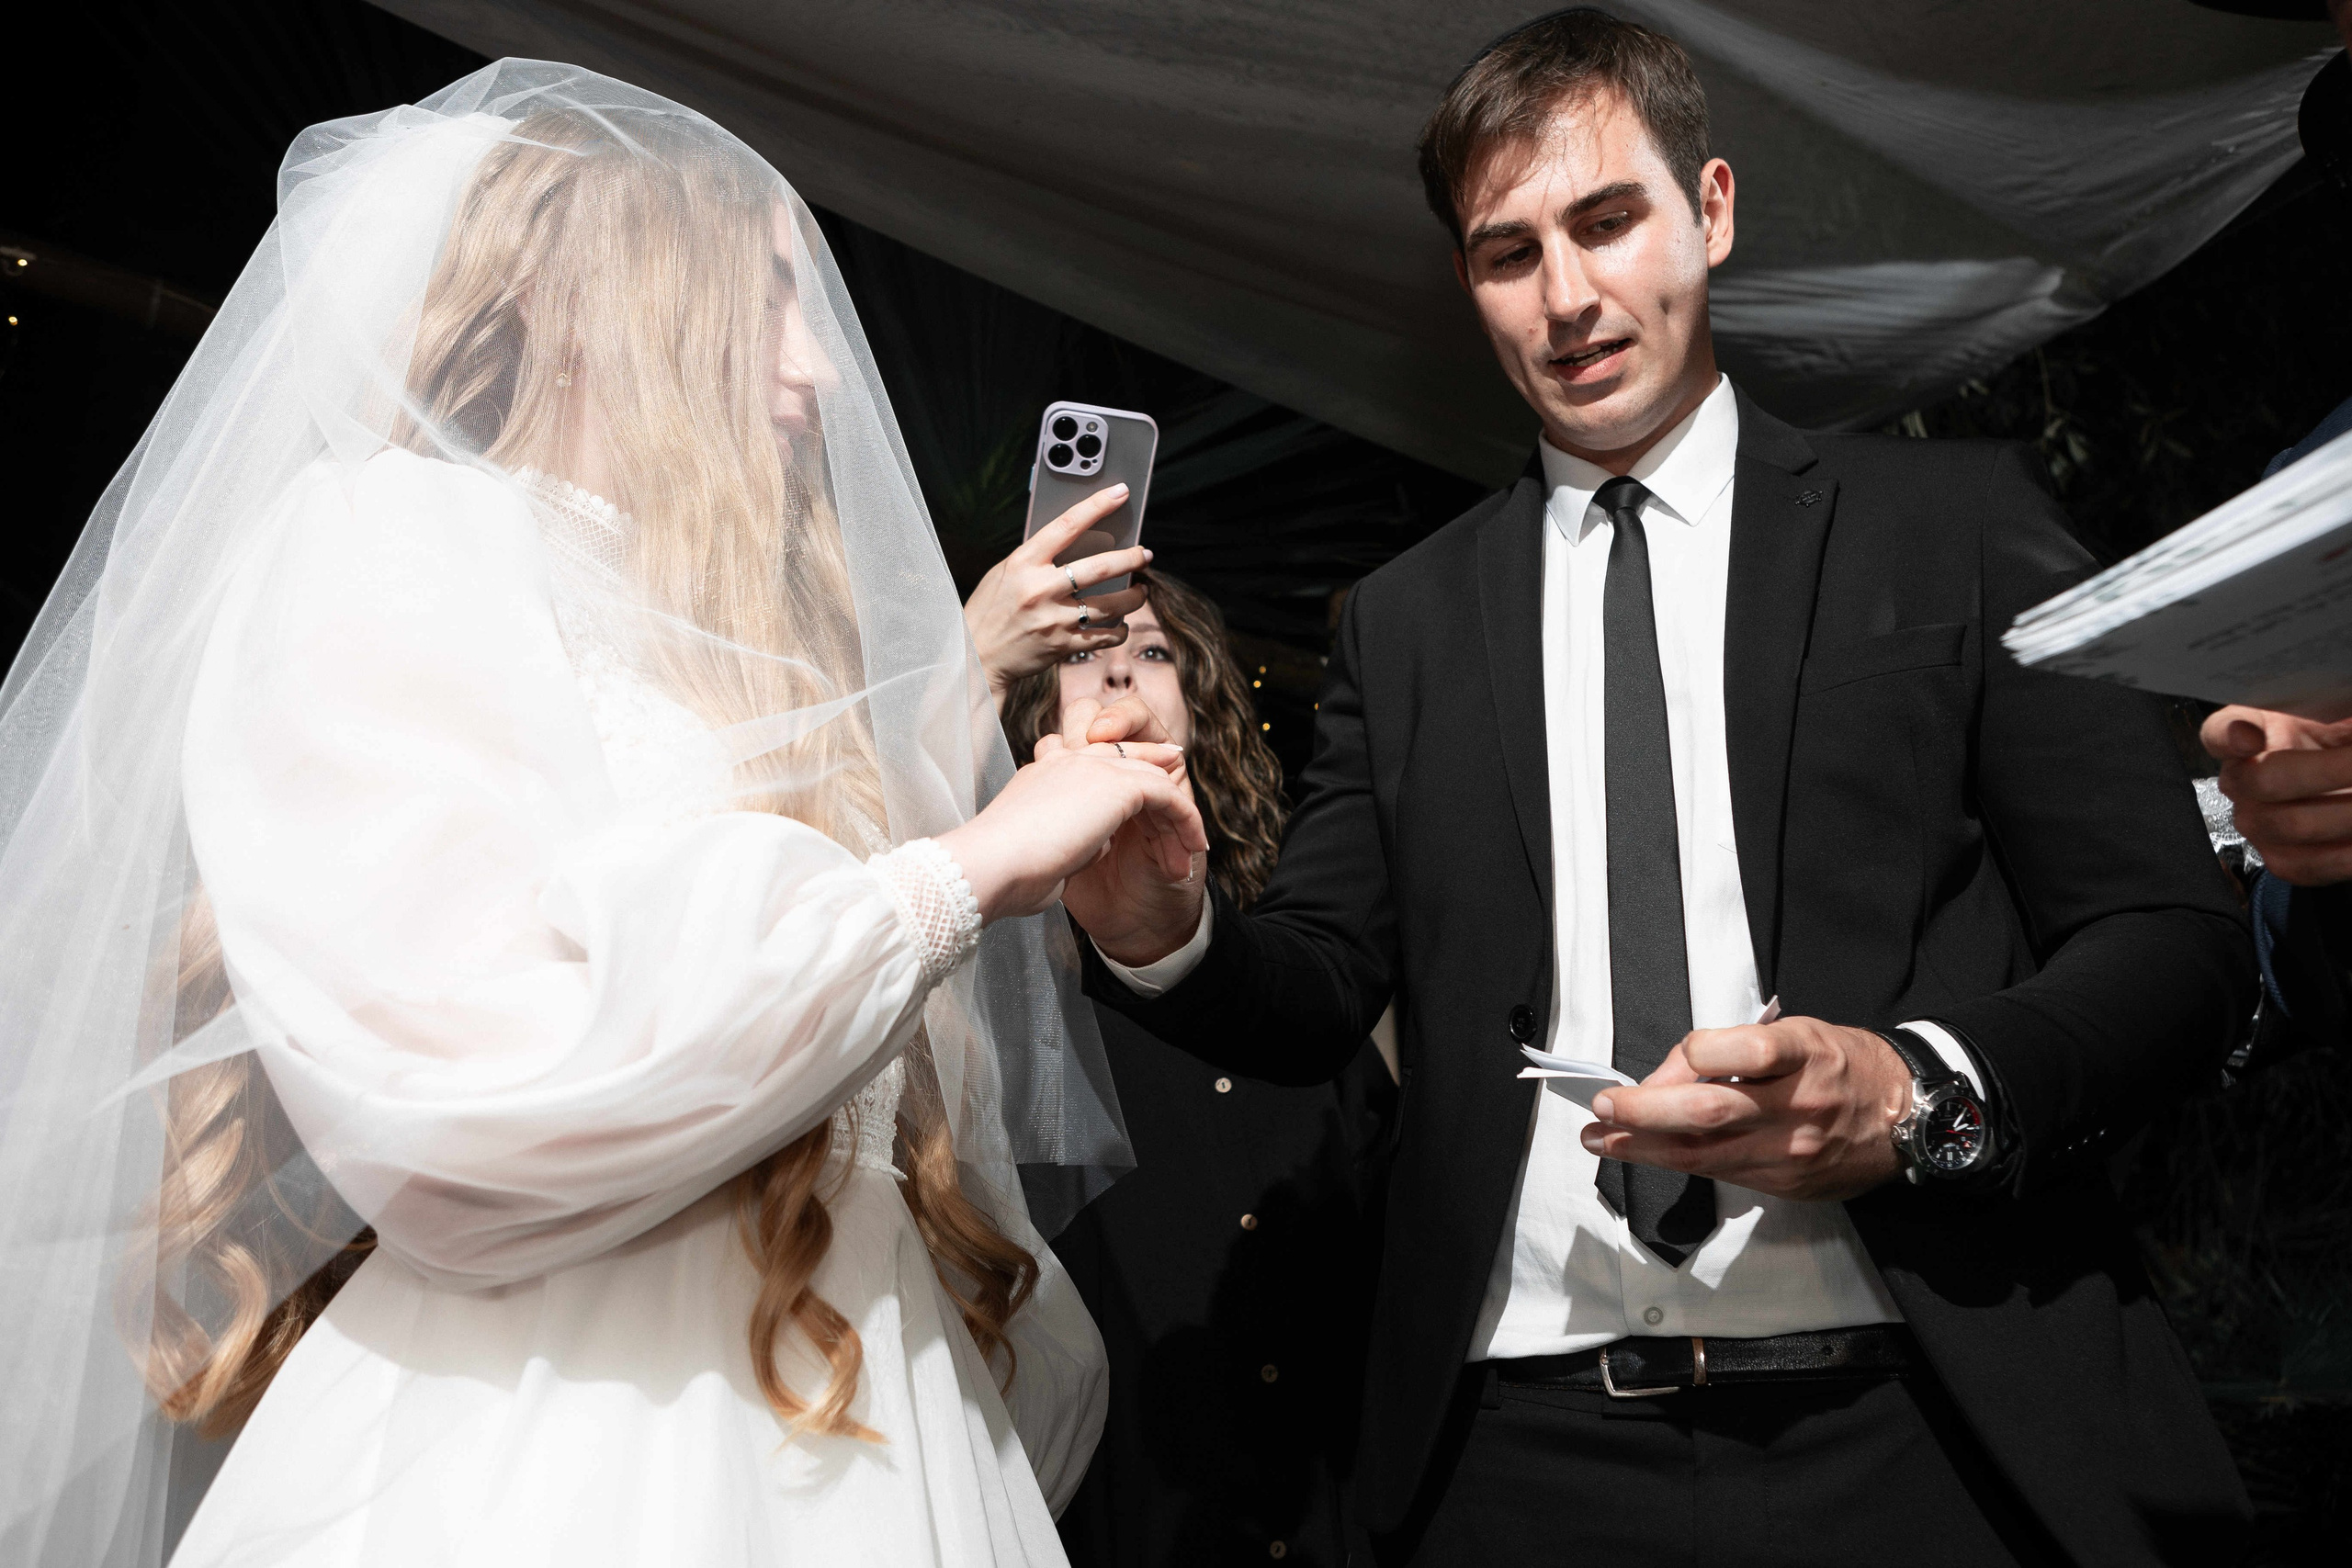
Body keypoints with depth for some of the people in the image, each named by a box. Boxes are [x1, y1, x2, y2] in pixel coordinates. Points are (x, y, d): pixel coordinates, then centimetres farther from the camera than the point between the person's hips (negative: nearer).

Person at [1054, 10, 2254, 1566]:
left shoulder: (1954, 519, 2)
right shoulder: (1407, 623, 9)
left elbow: (2182, 940, -1)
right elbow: (1319, 997, 7)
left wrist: (1921, 1092, -19)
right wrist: (1161, 926, -14)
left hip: (1926, 1443, -1)